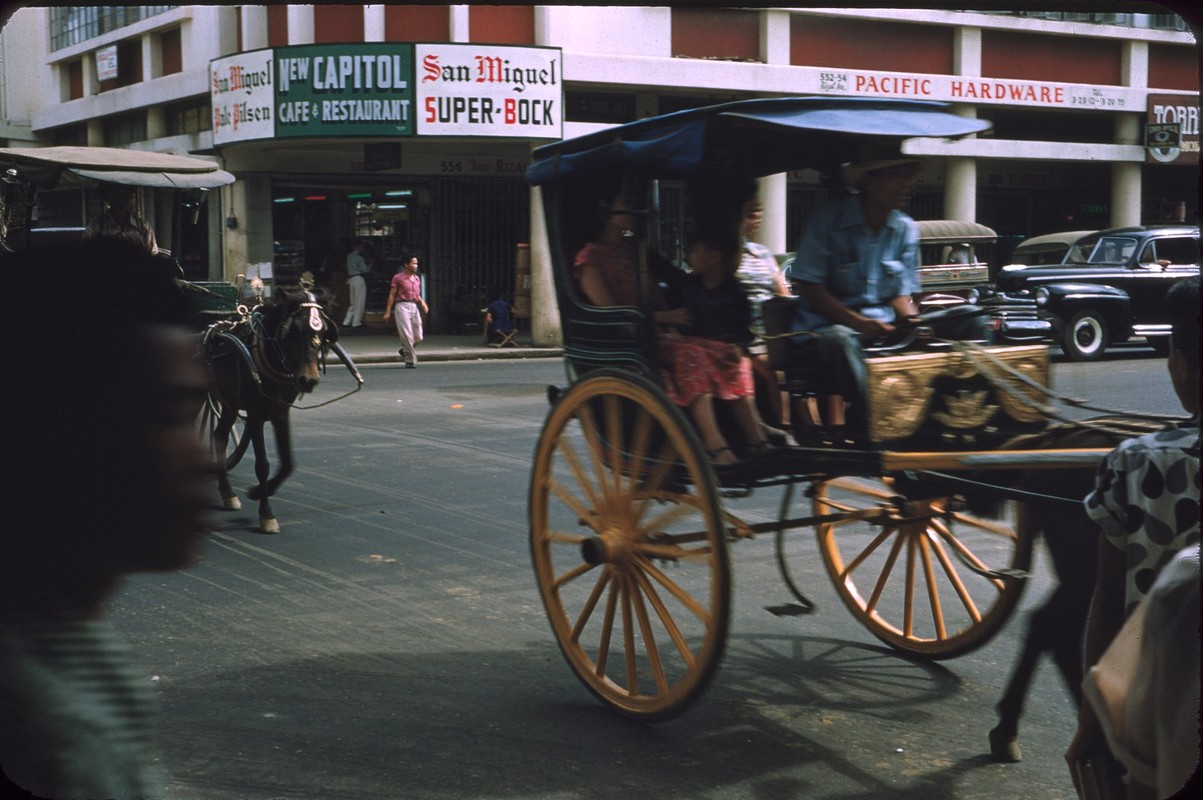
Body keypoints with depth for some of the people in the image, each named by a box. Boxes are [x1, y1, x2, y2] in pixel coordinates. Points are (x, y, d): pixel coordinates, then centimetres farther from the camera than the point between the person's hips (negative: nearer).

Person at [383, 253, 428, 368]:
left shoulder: (417, 279, 15)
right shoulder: (398, 278, -2)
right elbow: (392, 295, -1)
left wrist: (422, 303, 1)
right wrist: (387, 312, -4)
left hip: (414, 307, 6)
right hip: (402, 306, -6)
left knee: (418, 337, 4)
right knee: (407, 335, -9)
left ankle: (404, 350, 30)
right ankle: (410, 361, -3)